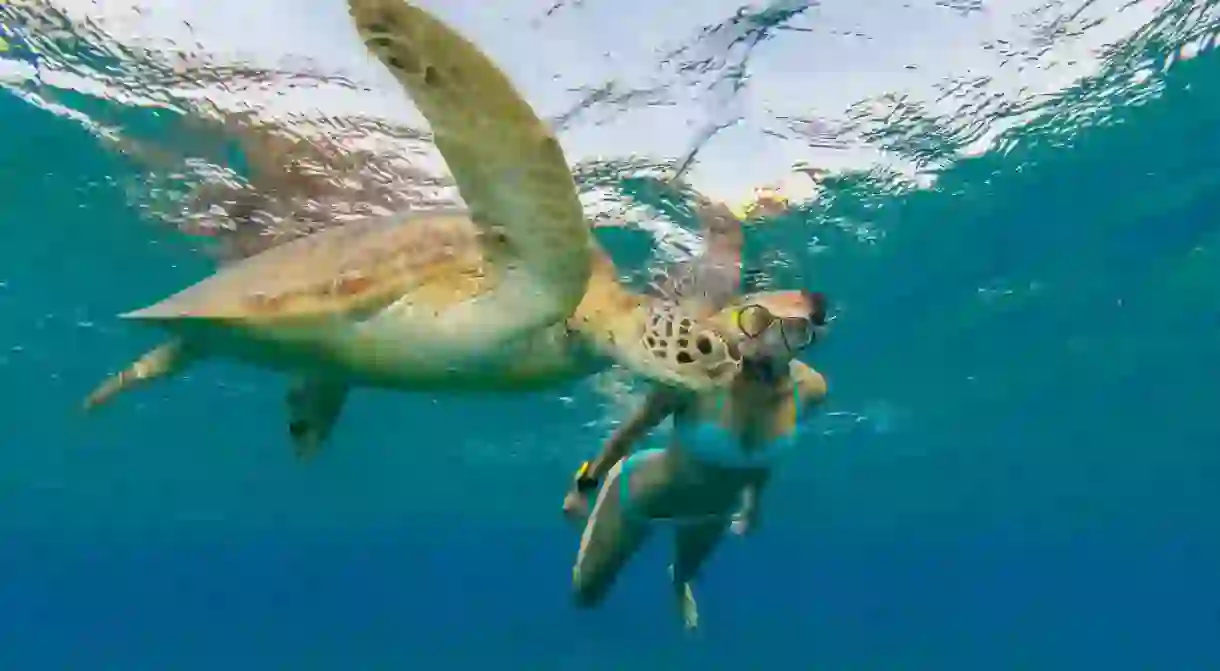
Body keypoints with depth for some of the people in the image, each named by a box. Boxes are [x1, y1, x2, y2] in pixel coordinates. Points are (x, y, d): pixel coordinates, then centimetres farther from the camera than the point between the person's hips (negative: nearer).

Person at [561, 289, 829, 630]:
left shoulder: (810, 389, -25)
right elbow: (636, 426, -21)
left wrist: (754, 500, 14)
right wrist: (585, 485, -9)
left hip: (715, 511, 4)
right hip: (641, 495, -3)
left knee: (687, 574, 36)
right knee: (585, 595, 21)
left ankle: (679, 581, 75)